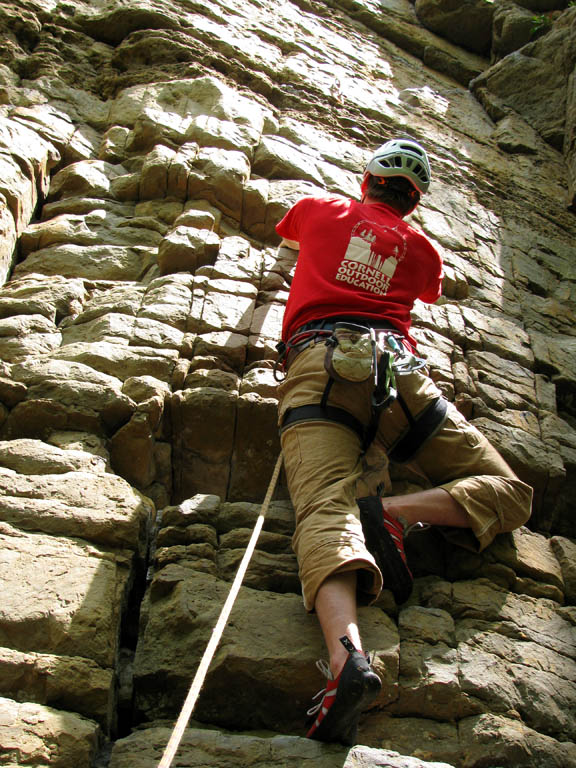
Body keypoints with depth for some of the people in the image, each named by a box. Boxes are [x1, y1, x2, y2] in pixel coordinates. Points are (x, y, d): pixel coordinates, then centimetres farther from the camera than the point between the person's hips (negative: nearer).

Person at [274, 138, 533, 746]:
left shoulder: (318, 210, 25)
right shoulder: (421, 249, 25)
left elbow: (286, 238, 50)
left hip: (315, 362, 1)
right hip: (396, 367, 0)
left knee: (325, 507, -21)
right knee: (508, 493, 6)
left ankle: (347, 654, -50)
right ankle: (390, 512, -23)